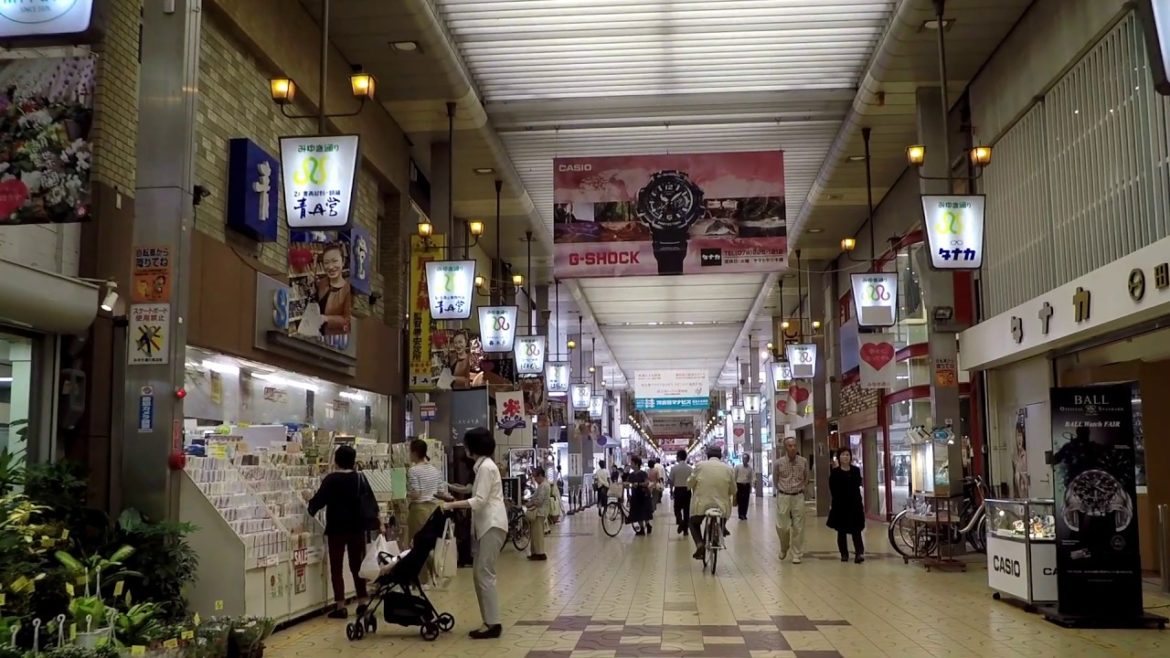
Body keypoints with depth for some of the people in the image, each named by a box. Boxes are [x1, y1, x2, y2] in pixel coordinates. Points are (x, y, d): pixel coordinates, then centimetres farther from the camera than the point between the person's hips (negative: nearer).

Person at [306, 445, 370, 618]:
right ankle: (362, 603, 14)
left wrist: (311, 508, 13)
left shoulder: (331, 479, -12)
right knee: (357, 566, 13)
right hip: (357, 528, 5)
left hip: (337, 528, -5)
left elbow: (319, 500, -8)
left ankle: (340, 607, 0)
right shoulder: (360, 478, 4)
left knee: (336, 568, 2)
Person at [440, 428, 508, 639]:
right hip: (487, 525, 10)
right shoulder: (483, 465, 17)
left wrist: (451, 505, -19)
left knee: (484, 574, -11)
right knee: (479, 573, 9)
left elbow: (479, 501, -19)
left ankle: (493, 624, -9)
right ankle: (489, 622, 12)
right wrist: (455, 503, 13)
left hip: (492, 525, -10)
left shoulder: (486, 467, -13)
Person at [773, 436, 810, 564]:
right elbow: (775, 480, 11)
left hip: (798, 497, 1)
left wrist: (801, 489, 13)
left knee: (798, 528, 1)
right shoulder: (778, 463, -5)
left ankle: (796, 555, 11)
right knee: (782, 527, -1)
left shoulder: (803, 461, -1)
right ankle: (784, 548, 26)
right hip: (783, 497, -1)